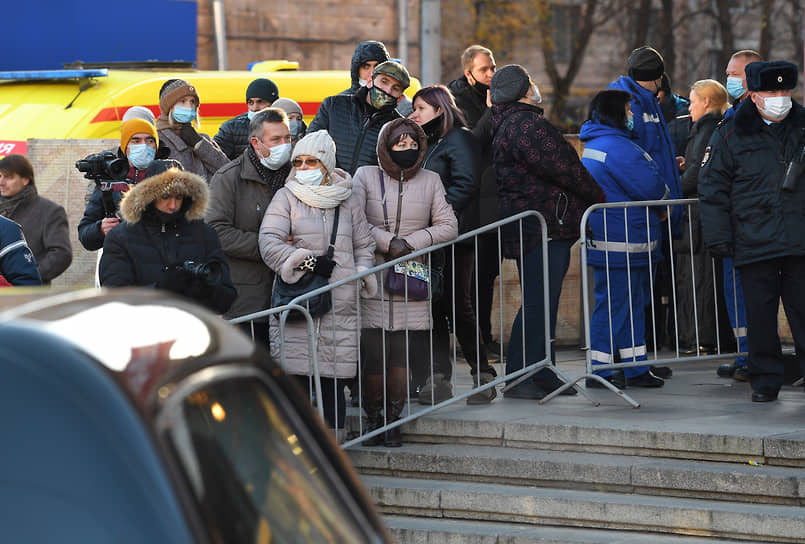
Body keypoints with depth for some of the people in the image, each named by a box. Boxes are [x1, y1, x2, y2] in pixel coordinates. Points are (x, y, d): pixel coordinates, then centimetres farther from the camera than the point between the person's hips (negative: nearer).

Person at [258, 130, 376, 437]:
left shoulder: (348, 200, 15)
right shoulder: (286, 198, 7)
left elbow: (364, 244, 24)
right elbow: (269, 242, -5)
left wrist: (362, 275, 5)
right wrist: (307, 262, -14)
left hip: (341, 305, 2)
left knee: (333, 383, 2)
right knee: (295, 379, -7)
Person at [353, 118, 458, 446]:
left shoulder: (430, 181, 11)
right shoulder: (366, 176, 5)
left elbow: (448, 227, 5)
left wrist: (410, 243, -7)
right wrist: (389, 243, -15)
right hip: (372, 280, -2)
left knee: (402, 355, -4)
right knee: (372, 355, -8)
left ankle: (393, 419, 11)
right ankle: (372, 417, 11)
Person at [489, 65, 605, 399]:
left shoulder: (508, 125, 18)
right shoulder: (527, 125, -15)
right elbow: (562, 168, -16)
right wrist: (598, 196, -2)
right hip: (542, 224, -11)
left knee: (542, 301, 14)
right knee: (538, 303, -10)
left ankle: (543, 375, 19)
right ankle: (518, 378, -10)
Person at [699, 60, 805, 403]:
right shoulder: (731, 135, 3)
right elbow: (712, 188, 4)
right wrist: (718, 236, -2)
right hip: (754, 243, -1)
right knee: (760, 314, 3)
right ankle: (765, 380, 13)